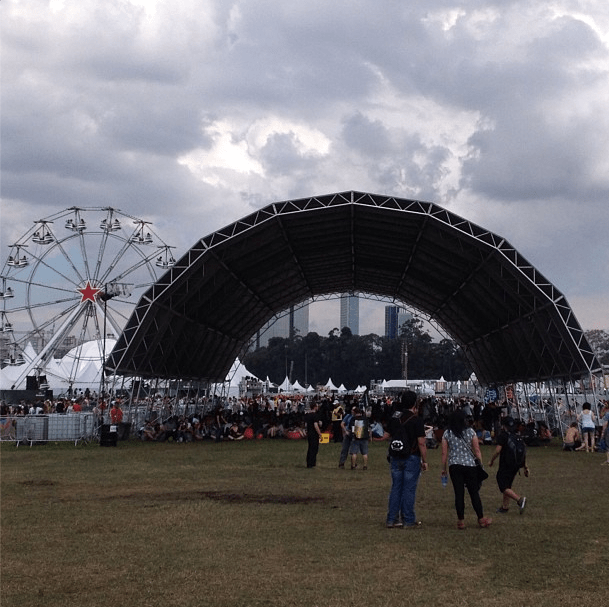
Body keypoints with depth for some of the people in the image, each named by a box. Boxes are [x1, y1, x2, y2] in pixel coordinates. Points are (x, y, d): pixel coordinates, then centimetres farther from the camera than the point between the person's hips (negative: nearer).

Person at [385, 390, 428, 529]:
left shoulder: (393, 418, 3)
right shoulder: (416, 420, -13)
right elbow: (421, 443, -13)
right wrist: (425, 461, -5)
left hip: (395, 458, 5)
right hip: (411, 458, -5)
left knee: (396, 487, 11)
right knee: (409, 489, 0)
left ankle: (392, 519, 13)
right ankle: (408, 521, 4)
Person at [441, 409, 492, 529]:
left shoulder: (447, 434, 0)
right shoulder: (470, 431, -1)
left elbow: (444, 453, 0)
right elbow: (477, 451, -1)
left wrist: (443, 468, 8)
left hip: (454, 466, 1)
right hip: (470, 465, 0)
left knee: (459, 493, 3)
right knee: (474, 492, 7)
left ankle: (461, 521, 4)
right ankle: (481, 519, 14)